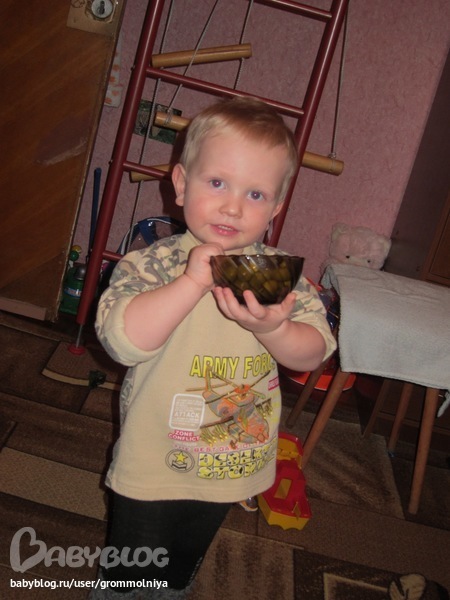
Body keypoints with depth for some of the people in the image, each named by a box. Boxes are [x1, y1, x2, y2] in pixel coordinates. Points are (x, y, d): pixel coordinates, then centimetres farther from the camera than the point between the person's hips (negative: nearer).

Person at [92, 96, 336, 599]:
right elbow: (121, 340, -33)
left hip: (232, 464, 4)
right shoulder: (154, 263, -20)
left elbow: (314, 353, -13)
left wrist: (270, 328, -33)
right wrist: (194, 280, -38)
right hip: (154, 467, -3)